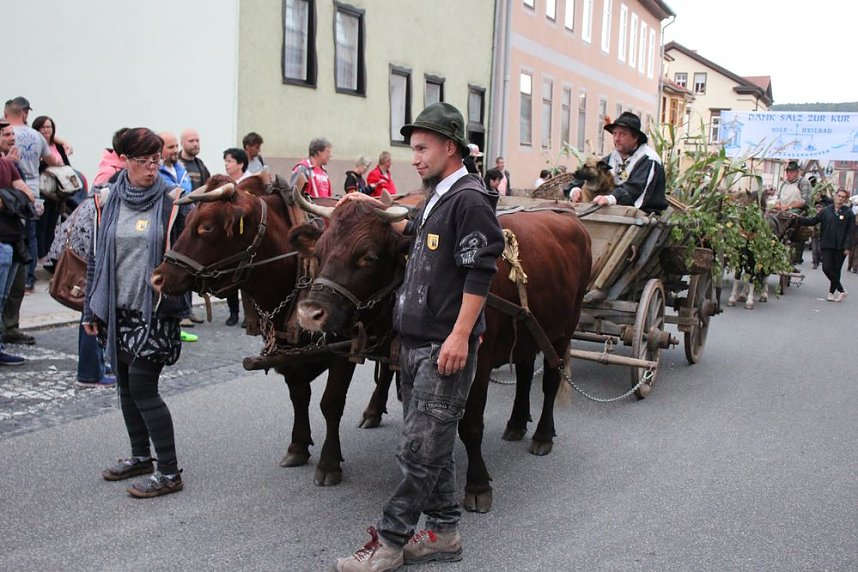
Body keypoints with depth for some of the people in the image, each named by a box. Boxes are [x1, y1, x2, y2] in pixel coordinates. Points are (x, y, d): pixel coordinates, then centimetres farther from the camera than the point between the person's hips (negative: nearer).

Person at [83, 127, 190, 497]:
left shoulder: (173, 202, -4)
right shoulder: (108, 201, 6)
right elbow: (95, 255, 11)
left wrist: (177, 295, -15)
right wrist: (91, 308, 10)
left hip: (156, 311, -5)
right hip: (118, 310, 5)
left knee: (142, 387, -8)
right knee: (125, 384, 14)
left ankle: (169, 473, 2)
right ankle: (141, 456, 33)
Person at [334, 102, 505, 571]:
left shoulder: (470, 199, -12)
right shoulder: (437, 198, 16)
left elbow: (480, 272, -18)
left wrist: (460, 335, -22)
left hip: (446, 344, -10)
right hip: (416, 340, 10)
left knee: (419, 449, -3)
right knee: (432, 443, 14)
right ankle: (443, 532, 25)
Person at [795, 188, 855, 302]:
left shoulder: (848, 213, 0)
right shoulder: (826, 210, 7)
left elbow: (851, 231, -3)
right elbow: (813, 220, 9)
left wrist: (847, 247, -10)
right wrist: (799, 218, -2)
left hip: (840, 246, -2)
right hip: (827, 245, 2)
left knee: (836, 269, 3)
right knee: (826, 268, -7)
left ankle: (832, 292, 13)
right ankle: (841, 291, 3)